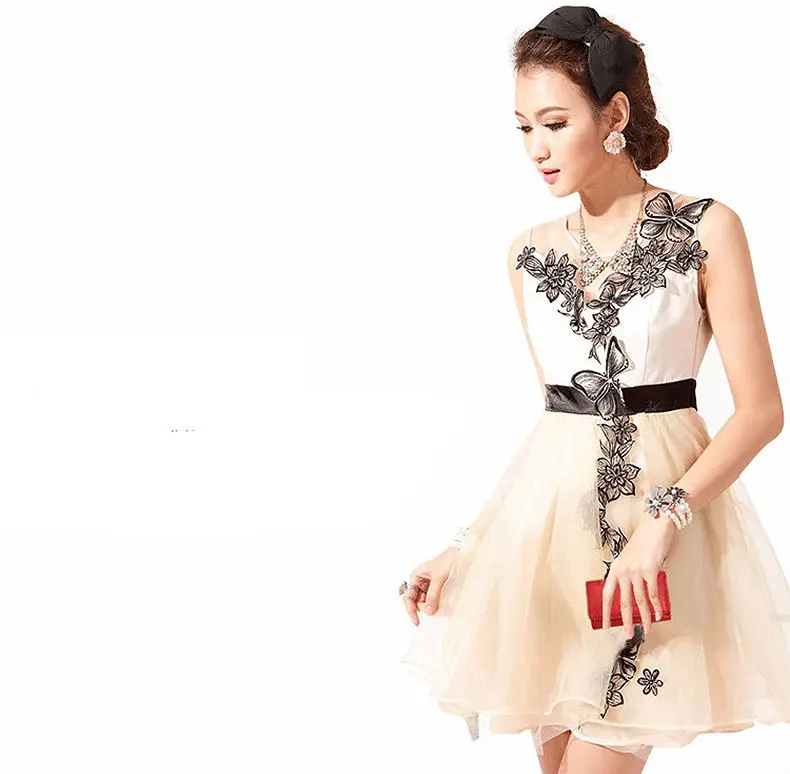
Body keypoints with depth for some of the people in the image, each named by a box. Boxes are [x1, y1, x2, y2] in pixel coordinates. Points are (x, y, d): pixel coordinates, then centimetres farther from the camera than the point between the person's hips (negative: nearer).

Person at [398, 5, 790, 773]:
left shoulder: (705, 230, -5)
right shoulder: (530, 253, 8)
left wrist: (664, 518, -21)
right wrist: (468, 544, 6)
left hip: (667, 502, -4)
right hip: (548, 511, 4)